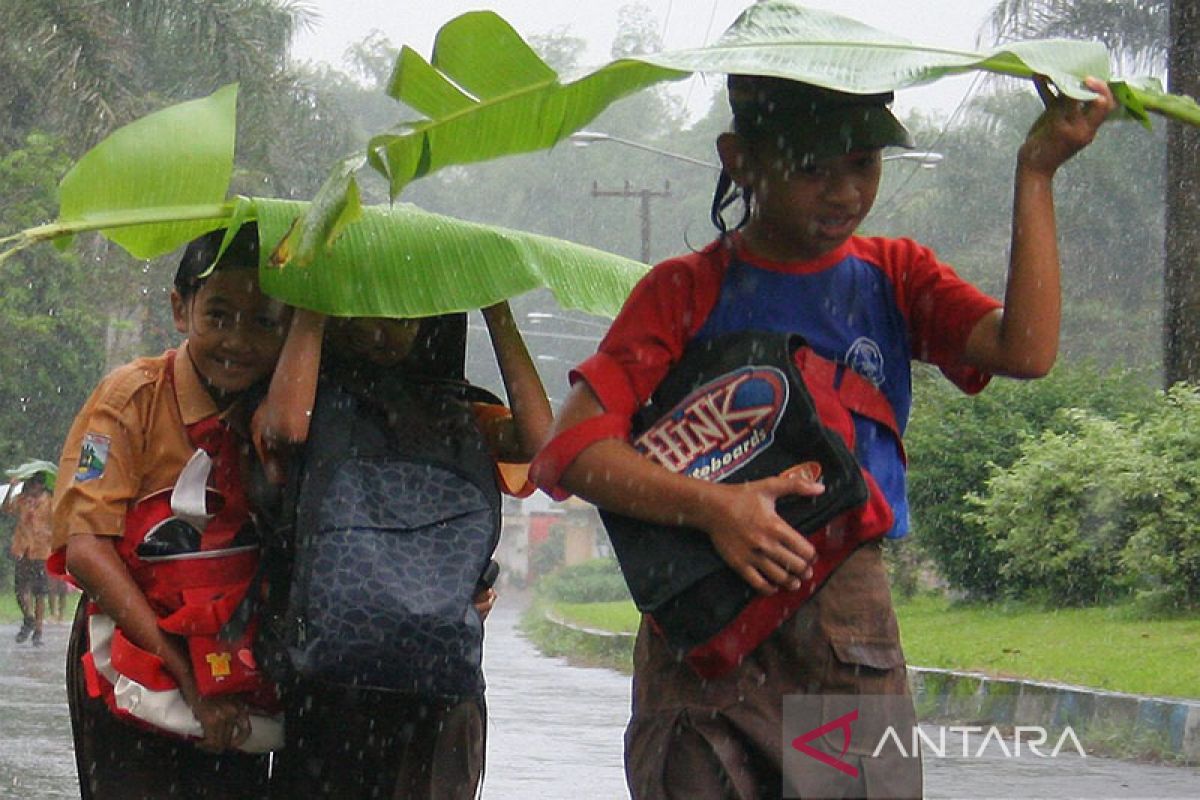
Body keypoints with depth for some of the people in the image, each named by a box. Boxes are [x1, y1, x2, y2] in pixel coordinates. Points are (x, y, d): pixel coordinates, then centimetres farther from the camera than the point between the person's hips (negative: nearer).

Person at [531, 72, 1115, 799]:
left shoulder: (894, 276, 13)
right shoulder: (686, 292, 3)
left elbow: (1026, 350, -6)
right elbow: (569, 449, -7)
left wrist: (1036, 175, -9)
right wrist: (712, 506, -21)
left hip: (854, 628, 2)